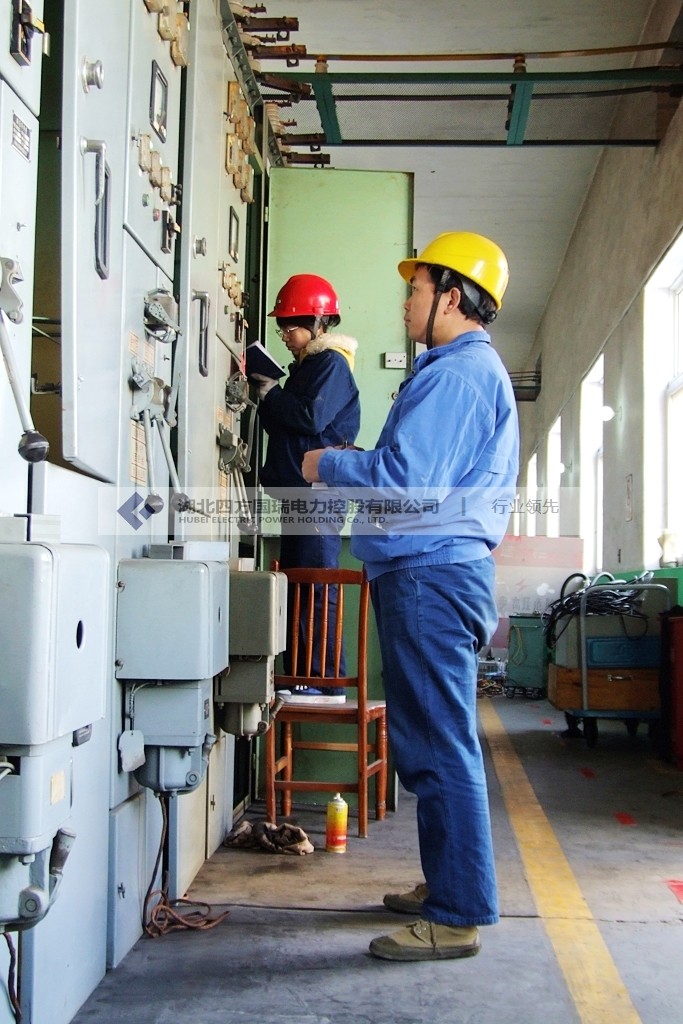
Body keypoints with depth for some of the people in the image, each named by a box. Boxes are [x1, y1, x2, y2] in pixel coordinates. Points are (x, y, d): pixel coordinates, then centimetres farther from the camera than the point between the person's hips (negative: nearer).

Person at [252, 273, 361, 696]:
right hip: (301, 496, 10)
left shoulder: (332, 364, -7)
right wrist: (267, 390, 6)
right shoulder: (305, 365, 21)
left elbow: (311, 418, -19)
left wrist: (270, 393, -6)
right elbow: (282, 423, 22)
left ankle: (325, 681, -5)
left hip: (319, 497, -10)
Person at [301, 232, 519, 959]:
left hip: (431, 573, -11)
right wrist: (355, 466, 18)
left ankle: (456, 918, 1)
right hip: (438, 570, 11)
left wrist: (330, 466, -7)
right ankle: (448, 885, 29)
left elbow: (411, 477, -21)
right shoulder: (470, 368, 22)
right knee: (433, 741, 17)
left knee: (439, 747, -7)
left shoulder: (457, 372, -12)